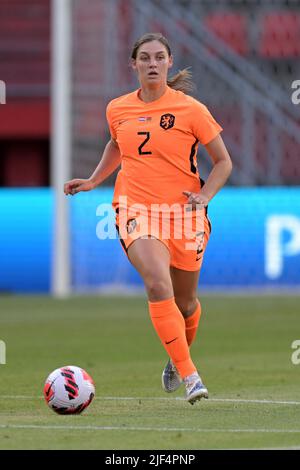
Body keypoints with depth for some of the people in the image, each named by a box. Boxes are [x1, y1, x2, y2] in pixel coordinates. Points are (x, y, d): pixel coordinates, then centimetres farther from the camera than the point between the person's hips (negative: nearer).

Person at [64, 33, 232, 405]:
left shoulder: (190, 109, -5)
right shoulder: (117, 109, 5)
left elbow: (223, 161, 3)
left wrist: (205, 195, -12)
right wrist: (93, 181, 18)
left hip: (183, 213, 0)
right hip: (136, 210, 0)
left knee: (184, 301, 12)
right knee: (158, 285, -25)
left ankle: (178, 360, 44)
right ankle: (189, 375, -24)